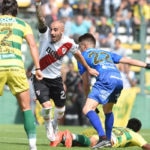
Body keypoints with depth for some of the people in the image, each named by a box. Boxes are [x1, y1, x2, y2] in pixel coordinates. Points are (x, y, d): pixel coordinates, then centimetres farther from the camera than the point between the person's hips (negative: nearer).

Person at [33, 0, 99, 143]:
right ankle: (48, 126, 17)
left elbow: (78, 54, 8)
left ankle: (55, 126, 46)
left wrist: (88, 68, 19)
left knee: (61, 109, 12)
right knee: (46, 106, -16)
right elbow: (41, 19, -35)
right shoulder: (45, 34, -18)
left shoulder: (68, 43, -12)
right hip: (40, 78, -3)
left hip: (56, 78, 3)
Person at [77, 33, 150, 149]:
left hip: (105, 80, -6)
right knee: (107, 110, 29)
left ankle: (103, 138, -28)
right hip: (119, 80, 6)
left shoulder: (83, 56, 23)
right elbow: (128, 61, 28)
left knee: (87, 110, -12)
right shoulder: (107, 53, 36)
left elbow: (86, 83, 24)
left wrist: (88, 98, 34)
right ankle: (108, 140, 31)